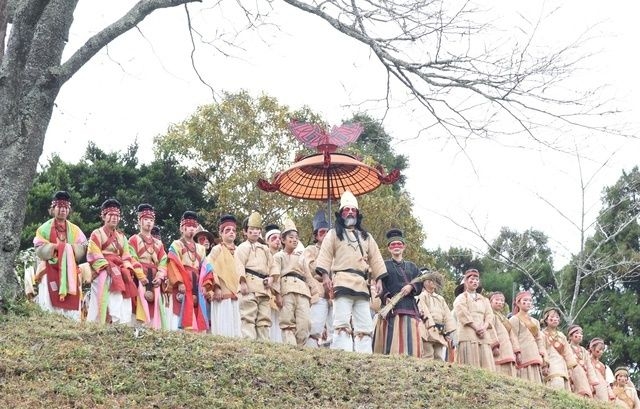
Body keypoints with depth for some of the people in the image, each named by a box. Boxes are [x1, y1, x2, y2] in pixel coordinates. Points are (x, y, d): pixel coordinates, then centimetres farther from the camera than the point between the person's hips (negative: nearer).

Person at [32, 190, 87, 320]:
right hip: (50, 270, -3)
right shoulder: (45, 228, 7)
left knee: (71, 303, -6)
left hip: (70, 271, 3)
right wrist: (56, 246, -13)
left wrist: (67, 247, -11)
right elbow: (40, 249, -4)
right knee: (51, 303, -11)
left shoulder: (74, 230, 15)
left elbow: (81, 249, 4)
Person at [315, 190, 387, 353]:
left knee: (364, 325, -1)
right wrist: (325, 275, -12)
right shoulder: (333, 234, 14)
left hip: (362, 284, 5)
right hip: (342, 282, -4)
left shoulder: (366, 236, 26)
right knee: (342, 322, -14)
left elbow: (375, 258, 19)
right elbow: (325, 255, 3)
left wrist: (379, 279, 7)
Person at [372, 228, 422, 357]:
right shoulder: (384, 265, 13)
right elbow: (380, 285, -1)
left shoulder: (412, 266, 24)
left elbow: (420, 285, 16)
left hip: (410, 307, 3)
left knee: (410, 342, -6)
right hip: (391, 306, -3)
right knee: (392, 342, -12)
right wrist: (386, 297, -19)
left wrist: (411, 286, -7)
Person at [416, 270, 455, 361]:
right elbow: (424, 312, -7)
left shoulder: (440, 298, 25)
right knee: (428, 357, -14)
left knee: (440, 359, -1)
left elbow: (447, 316, 19)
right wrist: (431, 326, -19)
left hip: (440, 334, 6)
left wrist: (448, 334, 7)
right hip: (428, 332, -6)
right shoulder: (422, 296, 7)